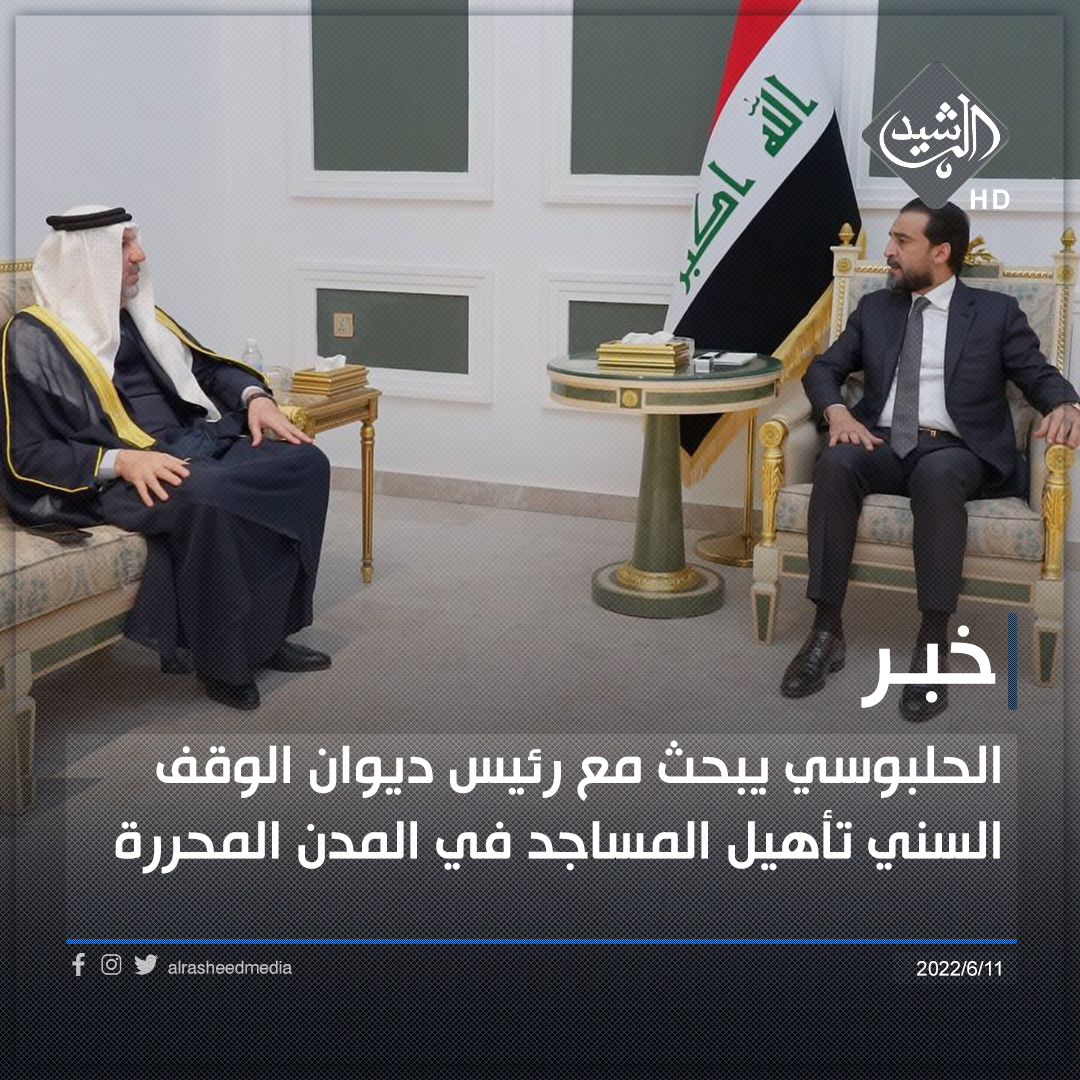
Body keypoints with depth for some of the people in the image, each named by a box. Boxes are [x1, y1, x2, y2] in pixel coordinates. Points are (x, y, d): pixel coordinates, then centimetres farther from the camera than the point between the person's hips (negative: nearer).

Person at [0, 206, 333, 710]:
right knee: (208, 497, -39)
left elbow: (207, 367, 26)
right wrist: (121, 461, -23)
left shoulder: (136, 313, 18)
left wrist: (254, 396, 3)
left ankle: (264, 631, -9)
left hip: (189, 444, 8)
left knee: (304, 463, -14)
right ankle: (217, 655, -19)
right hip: (104, 478, -8)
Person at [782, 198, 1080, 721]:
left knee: (937, 475, -39)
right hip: (883, 444, 3)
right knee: (835, 463, -33)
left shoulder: (996, 311, 11)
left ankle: (933, 646, -36)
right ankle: (826, 630, -31)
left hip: (955, 451, -2)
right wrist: (837, 412, -8)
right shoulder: (874, 308, 19)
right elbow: (824, 367, 15)